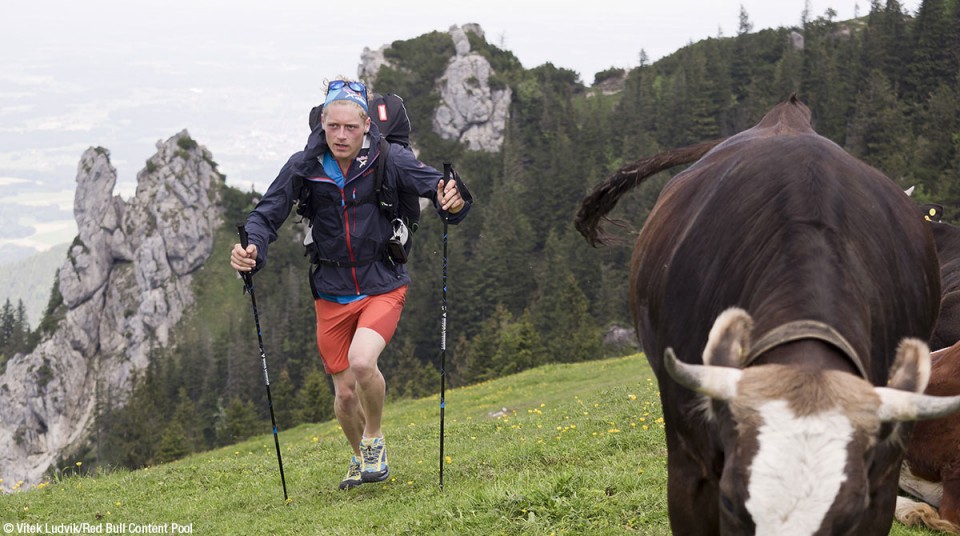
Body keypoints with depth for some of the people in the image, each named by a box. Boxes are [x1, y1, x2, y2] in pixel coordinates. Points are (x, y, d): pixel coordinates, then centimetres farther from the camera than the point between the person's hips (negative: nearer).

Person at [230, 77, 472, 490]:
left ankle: (374, 440, 2)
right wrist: (252, 247, -24)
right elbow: (268, 214, -4)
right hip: (332, 292, 2)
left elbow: (436, 185, -16)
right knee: (345, 393, 6)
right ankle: (359, 456, 37)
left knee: (361, 362, -27)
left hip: (383, 285, -2)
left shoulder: (389, 160, -12)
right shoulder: (304, 167, -8)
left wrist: (451, 202, -40)